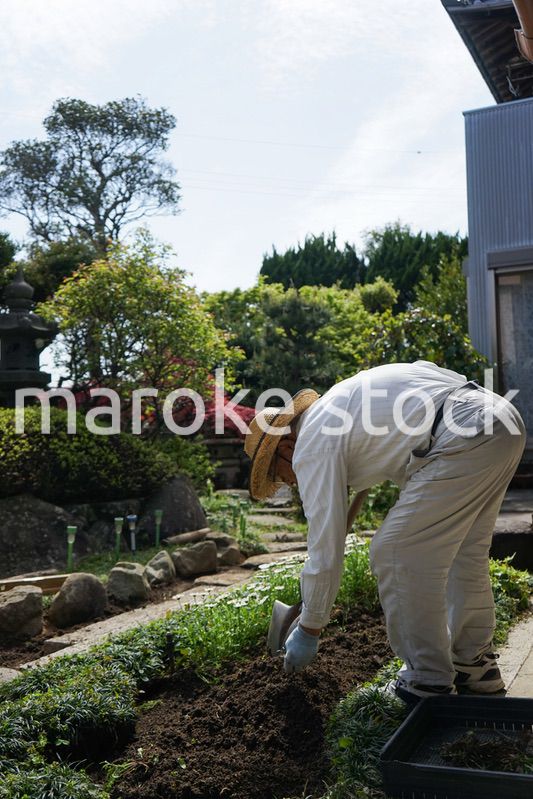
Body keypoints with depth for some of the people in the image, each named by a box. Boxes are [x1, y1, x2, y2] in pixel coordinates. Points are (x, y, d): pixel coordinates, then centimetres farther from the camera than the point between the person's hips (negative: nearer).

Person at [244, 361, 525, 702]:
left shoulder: (311, 447, 0)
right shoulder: (334, 403, 25)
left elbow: (325, 552, 0)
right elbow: (425, 369, 31)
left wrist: (309, 631, 11)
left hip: (464, 439, -11)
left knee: (395, 554, -1)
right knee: (465, 552, 22)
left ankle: (428, 683, 9)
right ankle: (475, 667, 35)